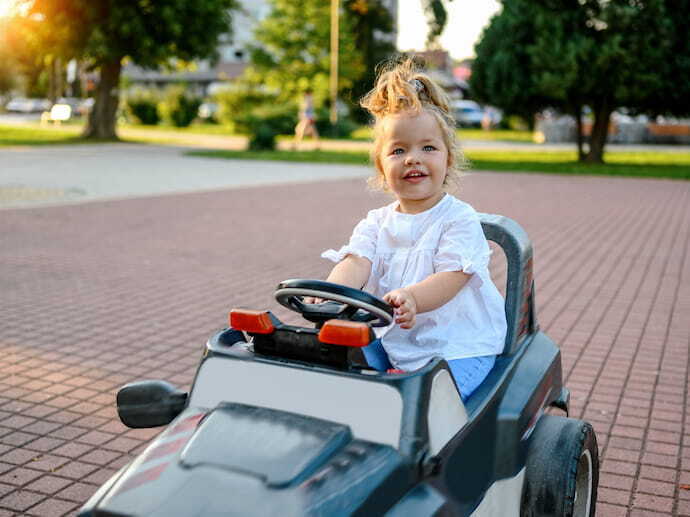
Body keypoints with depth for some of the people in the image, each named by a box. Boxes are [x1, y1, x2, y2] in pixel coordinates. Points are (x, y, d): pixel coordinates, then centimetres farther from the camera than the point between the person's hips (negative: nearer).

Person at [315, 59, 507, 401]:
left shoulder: (459, 219, -6)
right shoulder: (376, 223, 8)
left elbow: (451, 277, -21)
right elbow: (357, 261, -10)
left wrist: (410, 298, -43)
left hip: (458, 343, -5)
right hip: (389, 339, 5)